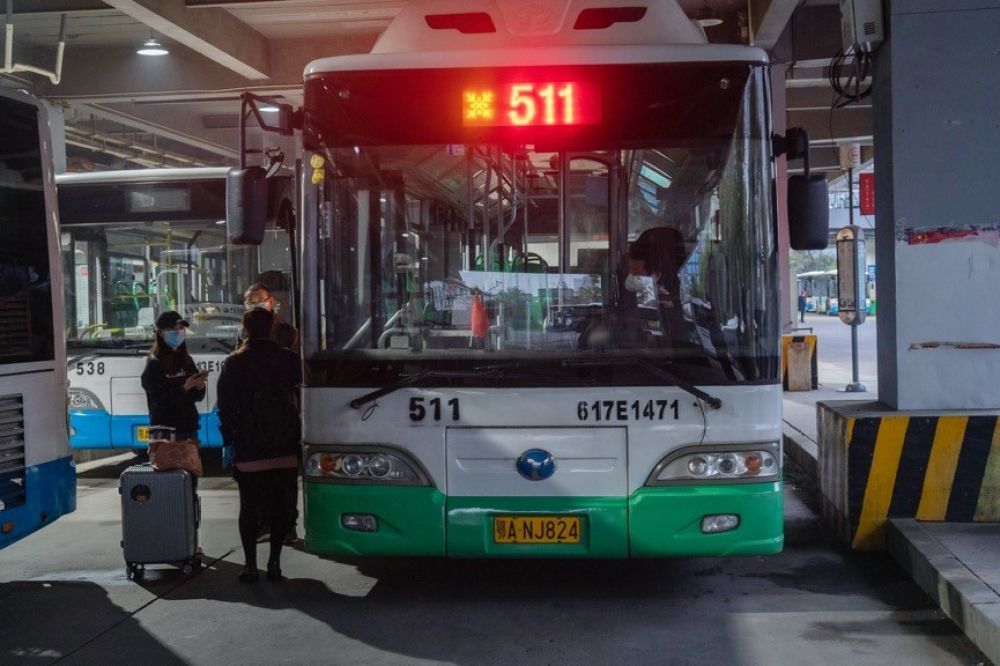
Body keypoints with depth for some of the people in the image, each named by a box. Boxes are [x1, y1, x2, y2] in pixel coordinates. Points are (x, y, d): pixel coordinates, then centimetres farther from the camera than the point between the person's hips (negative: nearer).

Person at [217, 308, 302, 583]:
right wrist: (298, 437, 8)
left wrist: (229, 442, 4)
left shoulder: (234, 363, -3)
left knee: (249, 506, 6)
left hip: (248, 448, -1)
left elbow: (226, 407, -3)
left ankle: (251, 566, 6)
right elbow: (300, 393, 1)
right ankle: (274, 563, 11)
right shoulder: (289, 359, -1)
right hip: (284, 447, 1)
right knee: (281, 505, 9)